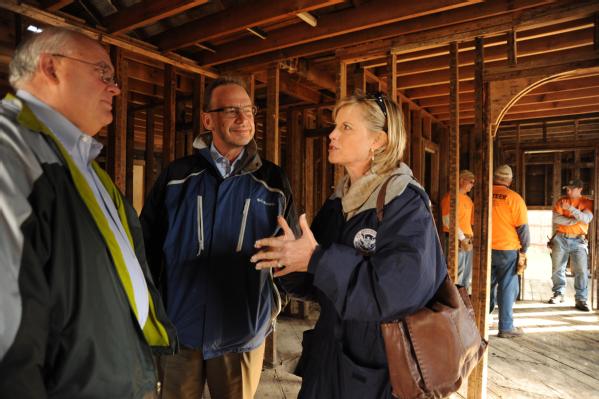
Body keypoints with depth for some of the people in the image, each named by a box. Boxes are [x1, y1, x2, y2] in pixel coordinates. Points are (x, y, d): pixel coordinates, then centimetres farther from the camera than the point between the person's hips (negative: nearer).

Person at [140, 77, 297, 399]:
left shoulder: (273, 182, -1)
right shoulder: (176, 176, -1)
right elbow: (148, 245, 4)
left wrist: (272, 305, 3)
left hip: (243, 333, 0)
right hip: (179, 329, 1)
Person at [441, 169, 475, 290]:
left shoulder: (468, 199, 17)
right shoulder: (451, 197, -10)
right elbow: (448, 221, -17)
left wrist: (470, 237, 12)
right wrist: (462, 239, -17)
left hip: (467, 240, 9)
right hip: (456, 240, -9)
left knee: (467, 275, 14)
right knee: (457, 275, -7)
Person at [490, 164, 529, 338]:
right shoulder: (514, 198, -10)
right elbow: (522, 226, -7)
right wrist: (524, 249, 4)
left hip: (486, 249, 4)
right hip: (507, 250, -3)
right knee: (507, 288, 4)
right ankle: (506, 327, 9)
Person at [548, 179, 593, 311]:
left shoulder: (587, 203, 2)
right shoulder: (561, 201, 6)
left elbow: (586, 219, -15)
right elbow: (556, 218, -7)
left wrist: (570, 208, -23)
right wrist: (574, 220, -14)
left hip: (578, 241, -2)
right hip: (561, 239, 2)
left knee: (581, 271, -7)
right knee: (557, 268, 7)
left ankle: (581, 300, -1)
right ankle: (559, 294, 20)